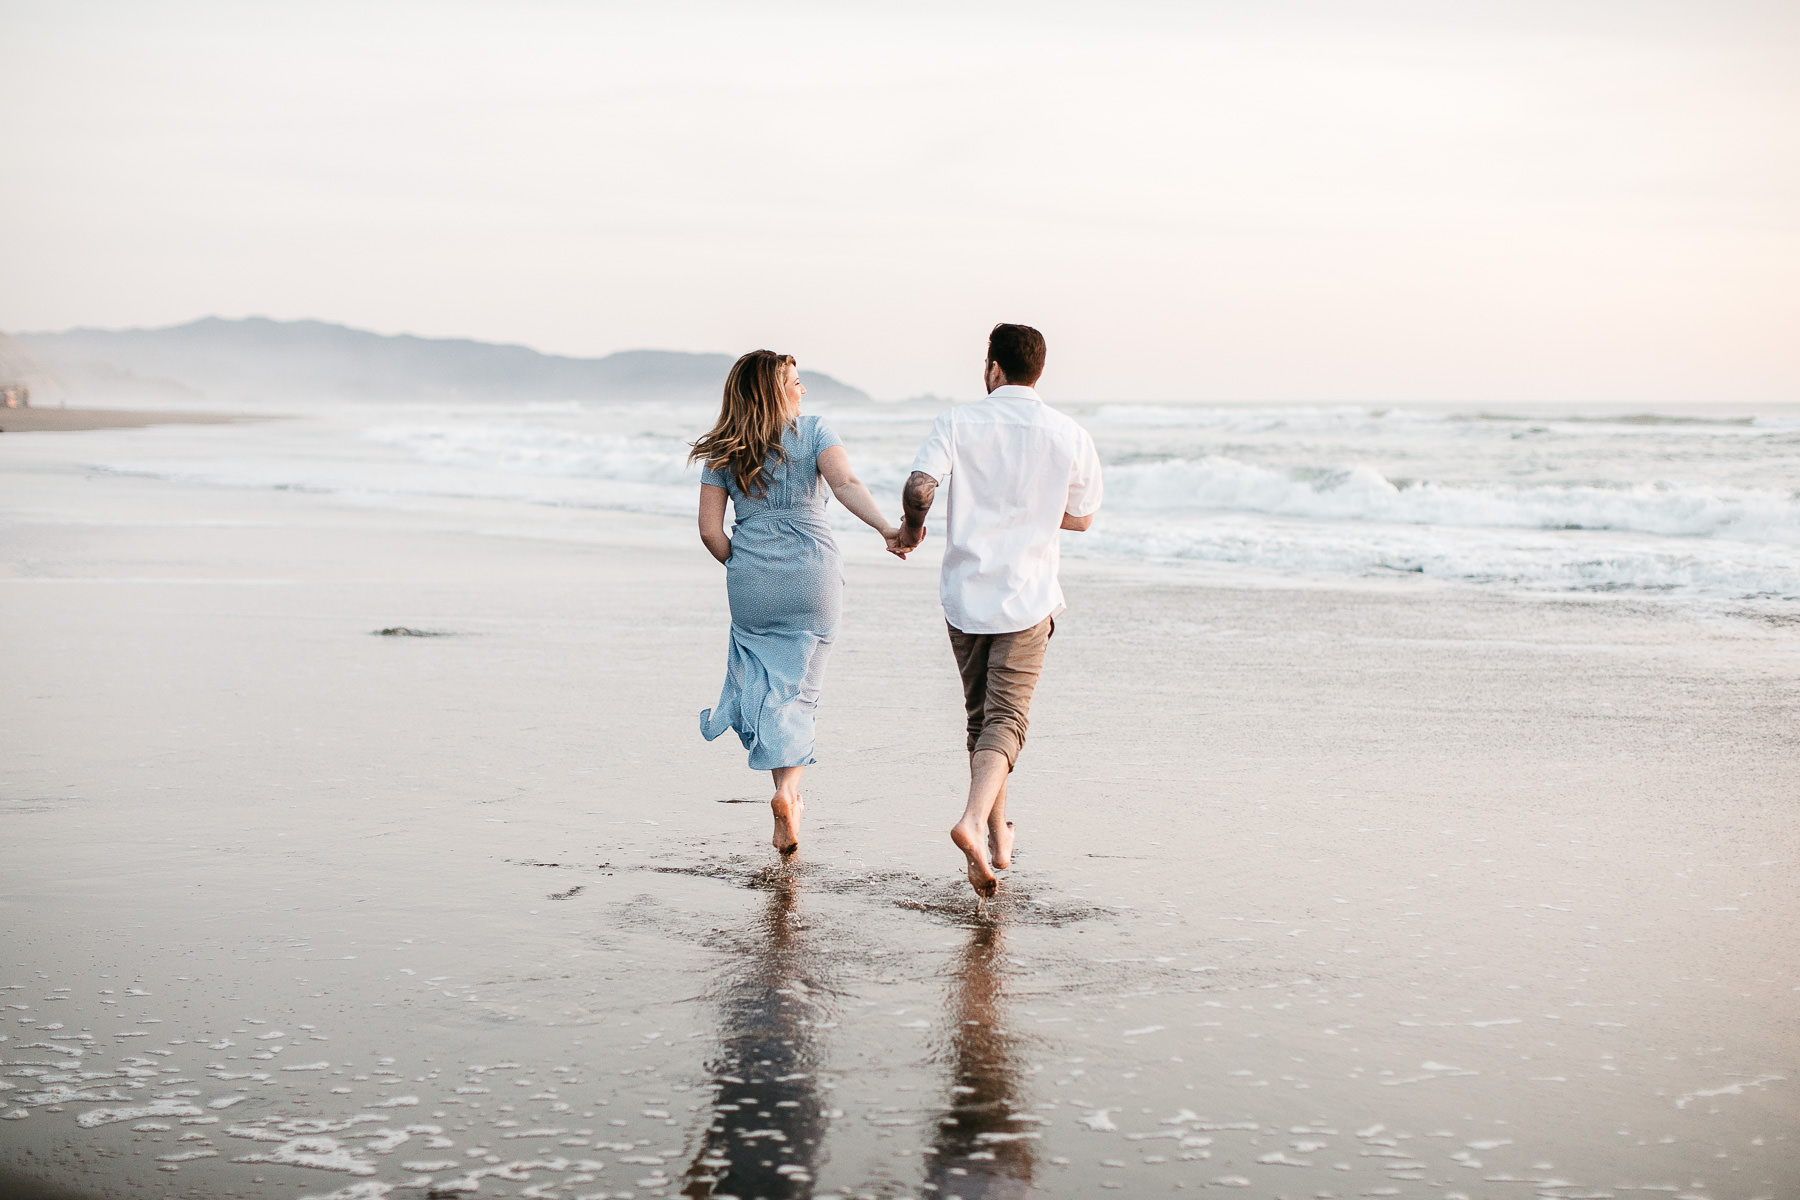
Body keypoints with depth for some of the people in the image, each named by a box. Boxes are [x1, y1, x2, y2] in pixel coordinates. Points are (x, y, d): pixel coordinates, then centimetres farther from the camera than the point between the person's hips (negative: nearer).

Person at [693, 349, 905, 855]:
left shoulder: (724, 452, 4)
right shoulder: (813, 432, -2)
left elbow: (710, 529, 0)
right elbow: (846, 484, -20)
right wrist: (886, 529, -32)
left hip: (751, 585, 1)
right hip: (813, 578, -1)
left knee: (766, 685, 13)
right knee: (798, 690, 9)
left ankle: (786, 798, 5)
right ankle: (788, 790, -9)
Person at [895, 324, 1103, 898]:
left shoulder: (958, 423, -5)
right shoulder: (1071, 437, -2)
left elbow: (919, 487, -18)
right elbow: (1081, 517, 9)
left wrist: (911, 527, 3)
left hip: (966, 594, 1)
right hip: (1028, 599, -1)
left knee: (981, 717, 16)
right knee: (1005, 720, -4)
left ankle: (996, 837, 25)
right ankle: (975, 819, -28)